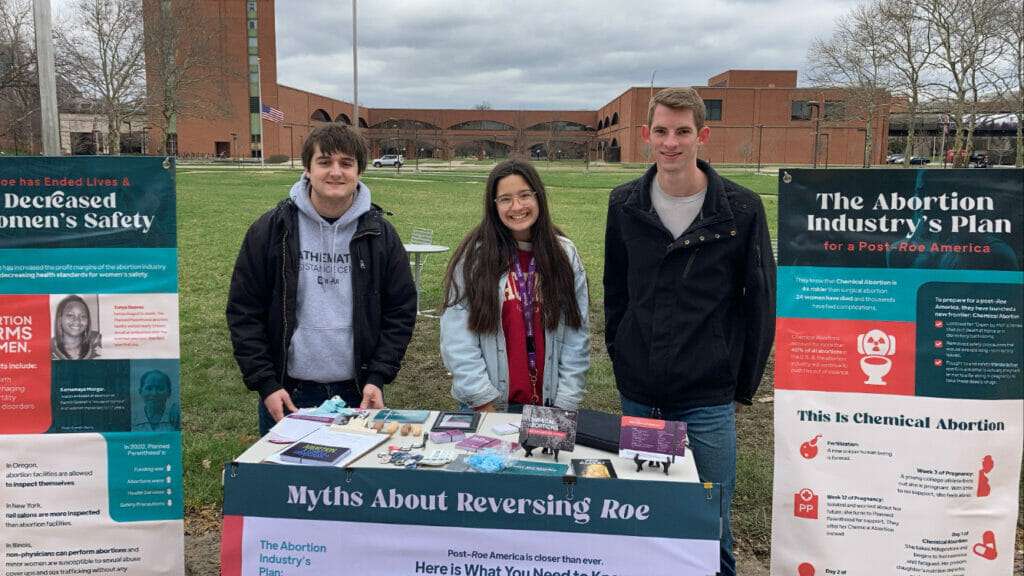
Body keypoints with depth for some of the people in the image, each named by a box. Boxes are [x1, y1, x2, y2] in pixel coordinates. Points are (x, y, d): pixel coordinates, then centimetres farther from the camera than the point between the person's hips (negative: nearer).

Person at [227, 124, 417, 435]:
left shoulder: (380, 234, 1)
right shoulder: (271, 229, -3)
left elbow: (401, 310, 4)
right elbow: (244, 311, -1)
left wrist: (378, 377, -5)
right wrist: (265, 383, -7)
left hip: (358, 394, 1)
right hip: (286, 395, -1)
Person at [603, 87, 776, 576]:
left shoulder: (741, 209, -7)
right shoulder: (625, 205, 2)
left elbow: (760, 302, -1)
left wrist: (744, 383, 0)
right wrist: (622, 358, 10)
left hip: (707, 402, -2)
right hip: (637, 396, 3)